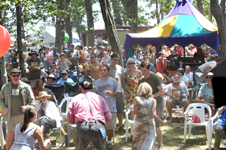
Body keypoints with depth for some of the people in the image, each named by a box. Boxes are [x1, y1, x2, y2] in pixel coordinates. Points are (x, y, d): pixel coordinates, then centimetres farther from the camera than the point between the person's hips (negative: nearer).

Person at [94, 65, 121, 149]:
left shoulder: (113, 81, 4)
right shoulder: (97, 82, 12)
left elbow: (118, 93, 2)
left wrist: (112, 93, -15)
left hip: (111, 108, -2)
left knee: (110, 126, 4)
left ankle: (109, 142, 19)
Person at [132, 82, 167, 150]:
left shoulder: (136, 99, -2)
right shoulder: (153, 100, -4)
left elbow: (135, 112, 7)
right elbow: (154, 115, -11)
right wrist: (162, 122, 0)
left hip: (138, 125, 0)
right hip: (149, 126, 0)